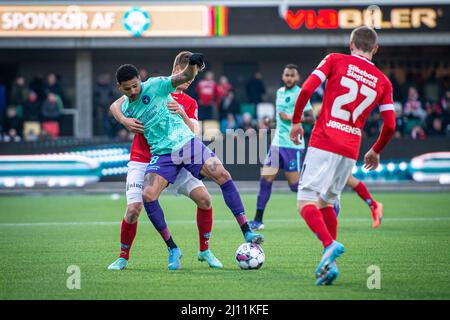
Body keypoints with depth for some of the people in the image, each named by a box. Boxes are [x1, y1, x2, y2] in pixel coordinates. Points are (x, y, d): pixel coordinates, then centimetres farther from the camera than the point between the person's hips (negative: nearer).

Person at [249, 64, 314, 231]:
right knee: (265, 179, -1)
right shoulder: (280, 92, 15)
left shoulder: (300, 94, -9)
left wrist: (291, 118, -20)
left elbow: (311, 118, -14)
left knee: (295, 184, -6)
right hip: (277, 142, 7)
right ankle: (258, 220, 1)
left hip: (292, 145, -7)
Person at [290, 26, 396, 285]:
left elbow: (307, 89, -7)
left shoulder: (335, 60, 5)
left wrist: (296, 122, 7)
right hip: (351, 150, 4)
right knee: (326, 203, 19)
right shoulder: (383, 81, 12)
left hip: (323, 143, -4)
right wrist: (376, 152, 26)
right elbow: (390, 125, 9)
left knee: (306, 201, -6)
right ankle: (330, 263, 9)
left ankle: (330, 245, -30)